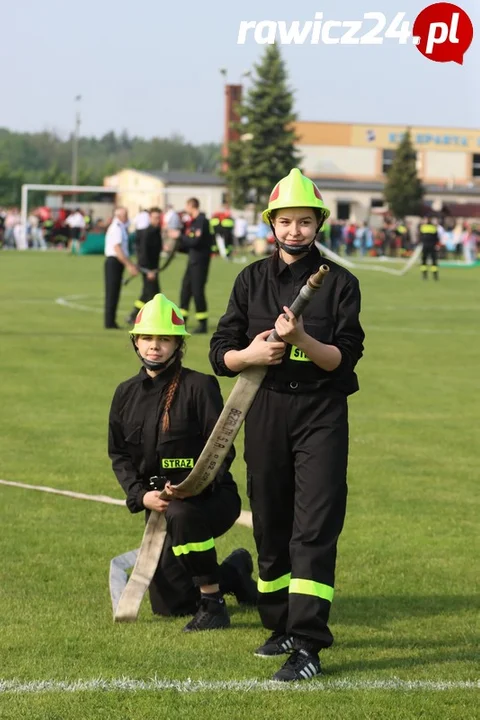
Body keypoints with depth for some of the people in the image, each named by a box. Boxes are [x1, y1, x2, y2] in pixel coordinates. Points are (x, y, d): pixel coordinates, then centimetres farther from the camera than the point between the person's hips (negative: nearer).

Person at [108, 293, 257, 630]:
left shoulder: (200, 386, -9)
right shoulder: (126, 393, 8)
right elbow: (119, 454, 9)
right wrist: (141, 495, -9)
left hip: (211, 497, -6)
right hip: (157, 502, 6)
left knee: (182, 514, -43)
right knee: (168, 604, 3)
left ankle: (213, 605, -27)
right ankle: (234, 571, 33)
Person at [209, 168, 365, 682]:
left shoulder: (339, 282, 1)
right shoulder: (251, 280, 9)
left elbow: (344, 358, -6)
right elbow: (220, 354, 8)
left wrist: (301, 340, -22)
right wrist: (250, 354, -13)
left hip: (322, 412, -3)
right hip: (265, 411, 4)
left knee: (315, 526, -11)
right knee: (270, 524, 10)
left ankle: (308, 644, -14)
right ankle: (281, 626, 24)